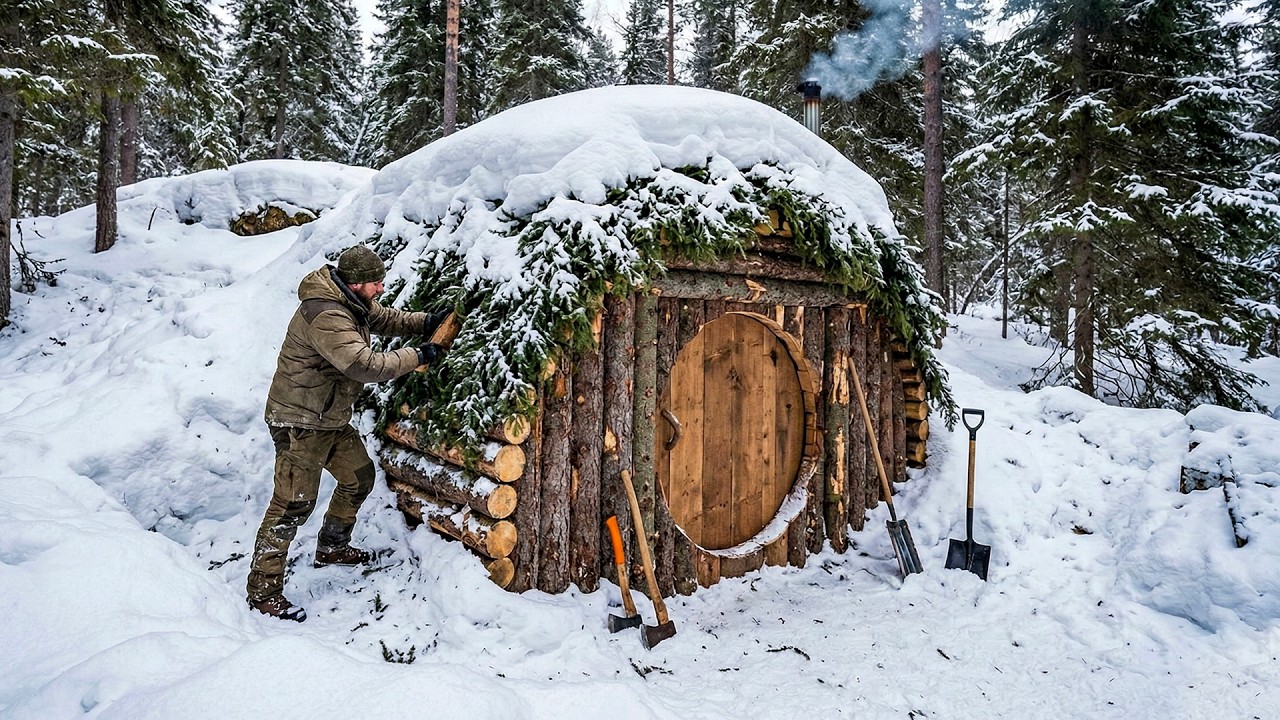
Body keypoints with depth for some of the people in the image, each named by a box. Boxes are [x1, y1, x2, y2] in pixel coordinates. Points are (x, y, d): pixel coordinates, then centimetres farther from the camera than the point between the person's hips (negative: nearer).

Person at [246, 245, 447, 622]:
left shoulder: (353, 303, 4)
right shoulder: (326, 317, -28)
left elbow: (384, 318, 20)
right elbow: (364, 365, -36)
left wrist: (424, 322, 1)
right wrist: (418, 356, -27)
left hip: (333, 418, 10)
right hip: (301, 422, -10)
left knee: (359, 477, 20)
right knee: (294, 503, -7)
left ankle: (332, 547, 40)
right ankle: (263, 589, 5)